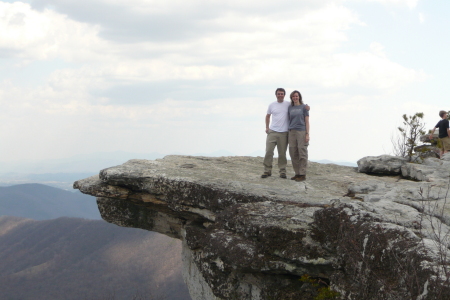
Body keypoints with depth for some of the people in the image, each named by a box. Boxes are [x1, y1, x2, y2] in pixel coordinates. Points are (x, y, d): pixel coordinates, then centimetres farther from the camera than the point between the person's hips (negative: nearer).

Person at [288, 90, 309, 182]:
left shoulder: (304, 107, 2)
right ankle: (297, 173, 12)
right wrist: (288, 134, 11)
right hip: (292, 132, 5)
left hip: (301, 132, -5)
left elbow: (307, 121, -1)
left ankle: (303, 174, -2)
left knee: (302, 153, -5)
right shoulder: (290, 108, 13)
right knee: (293, 153, 4)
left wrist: (307, 134, -8)